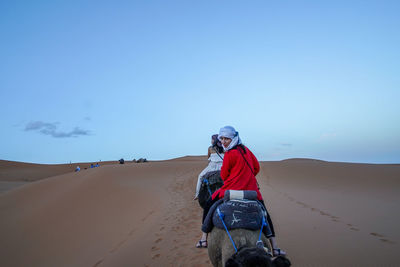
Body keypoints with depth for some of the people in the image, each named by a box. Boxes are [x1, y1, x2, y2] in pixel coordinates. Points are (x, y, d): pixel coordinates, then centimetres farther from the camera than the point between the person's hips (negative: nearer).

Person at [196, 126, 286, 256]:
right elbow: (256, 168, 12)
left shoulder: (229, 154, -11)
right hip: (251, 190, 5)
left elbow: (223, 176, -3)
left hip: (231, 190, -5)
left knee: (208, 206, 14)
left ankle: (204, 239, 17)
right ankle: (275, 247, 21)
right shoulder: (246, 150, 5)